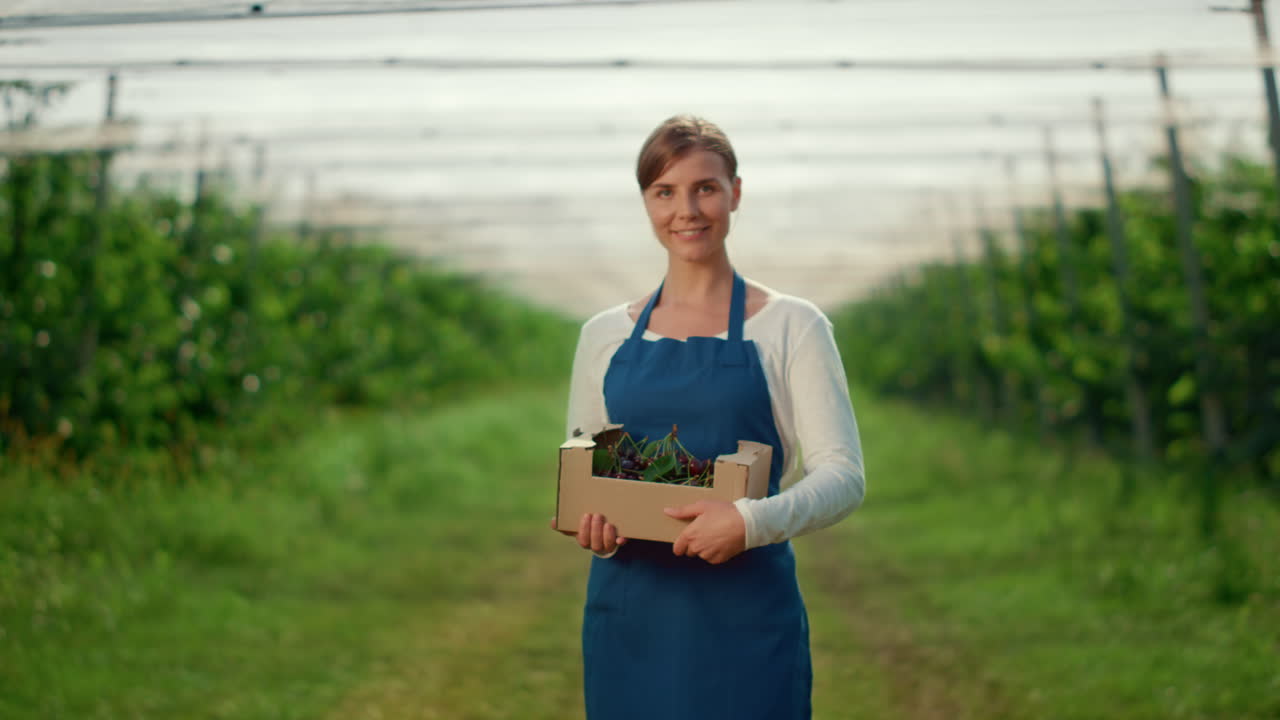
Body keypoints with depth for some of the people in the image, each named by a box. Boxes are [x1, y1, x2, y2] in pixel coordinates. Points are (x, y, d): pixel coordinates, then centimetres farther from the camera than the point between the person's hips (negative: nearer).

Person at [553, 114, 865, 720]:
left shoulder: (791, 326, 1)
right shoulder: (604, 335, 10)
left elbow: (843, 474, -5)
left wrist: (752, 520, -23)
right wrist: (590, 523, -7)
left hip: (745, 619, -3)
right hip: (629, 617, 3)